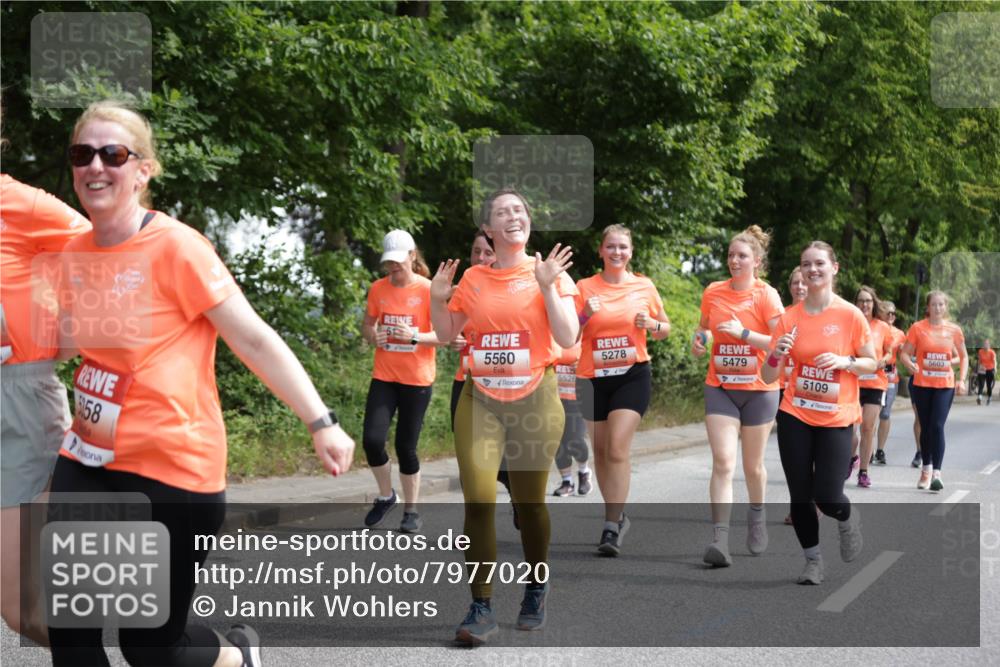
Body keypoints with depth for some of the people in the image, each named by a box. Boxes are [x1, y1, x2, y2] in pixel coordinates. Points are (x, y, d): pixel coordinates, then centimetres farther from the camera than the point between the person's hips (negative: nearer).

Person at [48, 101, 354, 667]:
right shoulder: (75, 252, 5)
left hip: (173, 471, -6)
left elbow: (255, 340, -13)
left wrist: (322, 423, -17)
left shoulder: (176, 247, -15)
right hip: (88, 462, 6)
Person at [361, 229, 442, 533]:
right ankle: (386, 496, 16)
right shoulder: (378, 288, 3)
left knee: (406, 446, 0)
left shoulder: (428, 290, -8)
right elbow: (366, 325, 14)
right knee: (372, 439, -10)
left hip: (417, 379, -3)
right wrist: (372, 336, -9)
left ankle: (411, 511, 17)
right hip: (384, 377, 3)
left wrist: (415, 337, -27)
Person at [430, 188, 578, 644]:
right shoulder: (473, 277, 8)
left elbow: (567, 339, -7)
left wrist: (547, 286, -14)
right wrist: (437, 299, 1)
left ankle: (536, 591, 31)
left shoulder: (549, 271, 0)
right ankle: (481, 609, -8)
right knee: (478, 498, -13)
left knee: (529, 502, 8)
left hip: (535, 397, -1)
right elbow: (446, 334, 18)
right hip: (480, 398, 2)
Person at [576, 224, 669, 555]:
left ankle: (611, 528, -15)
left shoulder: (645, 286, 2)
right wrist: (585, 315, -18)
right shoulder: (585, 287, 0)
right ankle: (617, 516, 28)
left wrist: (652, 324, -10)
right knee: (600, 451, 9)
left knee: (618, 448, -16)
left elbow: (666, 330, 12)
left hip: (633, 375, -2)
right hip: (593, 378, 2)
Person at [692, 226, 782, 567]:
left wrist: (744, 333, -22)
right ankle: (720, 539, -17)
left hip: (758, 389, -2)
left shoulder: (766, 295, -8)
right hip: (720, 388, 2)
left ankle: (757, 516, 39)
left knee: (752, 465, 11)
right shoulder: (713, 292, 3)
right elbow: (704, 326, 22)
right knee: (723, 462, -11)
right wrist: (698, 340, 0)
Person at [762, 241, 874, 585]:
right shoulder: (790, 318, 0)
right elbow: (769, 376, 1)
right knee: (799, 495, 2)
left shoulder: (850, 315, -6)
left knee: (826, 497, -8)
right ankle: (813, 560, 21)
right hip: (795, 417, 2)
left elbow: (871, 363, 2)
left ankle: (849, 518, 28)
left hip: (836, 419, -2)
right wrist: (777, 353, -20)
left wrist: (844, 361, -17)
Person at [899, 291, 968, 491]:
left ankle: (936, 473, -12)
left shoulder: (954, 330, 3)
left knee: (937, 426, -12)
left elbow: (963, 357, 13)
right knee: (925, 427, 9)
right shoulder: (918, 328, 0)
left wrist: (962, 380, 1)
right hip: (922, 384, 1)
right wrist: (910, 364, -21)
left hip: (945, 386, -1)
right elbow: (905, 353, 1)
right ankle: (926, 468, 26)